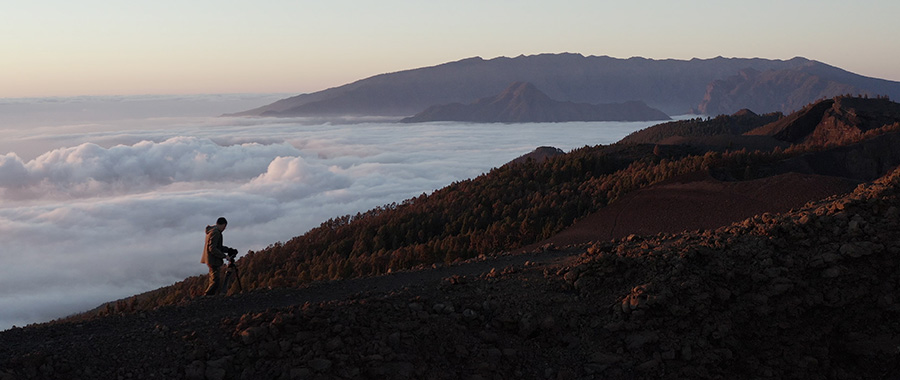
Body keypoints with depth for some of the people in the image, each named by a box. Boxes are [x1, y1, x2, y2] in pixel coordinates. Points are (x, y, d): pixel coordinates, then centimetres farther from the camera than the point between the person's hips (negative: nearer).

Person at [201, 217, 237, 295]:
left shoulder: (211, 231, 15)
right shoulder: (215, 233, -18)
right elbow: (212, 249, -24)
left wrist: (229, 250, 11)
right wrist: (224, 256, -18)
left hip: (212, 260, 11)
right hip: (213, 260, -11)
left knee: (215, 280, 15)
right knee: (215, 281, -9)